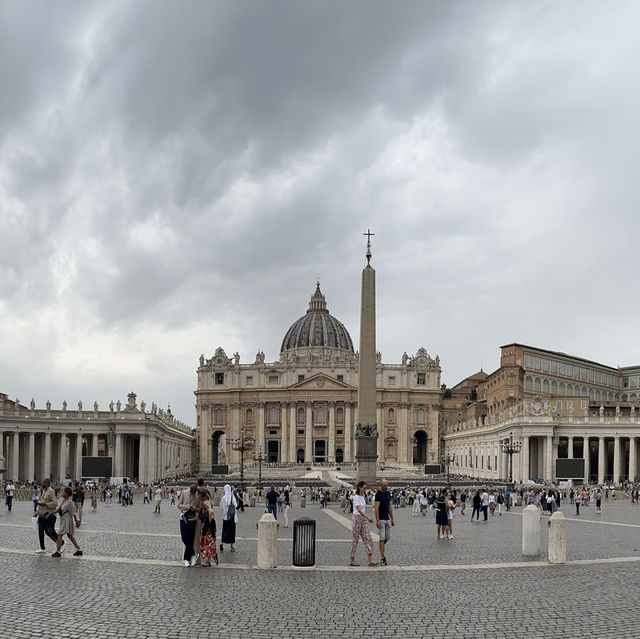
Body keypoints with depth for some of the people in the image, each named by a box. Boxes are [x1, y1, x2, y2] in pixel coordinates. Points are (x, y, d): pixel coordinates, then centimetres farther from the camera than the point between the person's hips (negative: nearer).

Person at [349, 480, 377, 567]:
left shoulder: (363, 496, 11)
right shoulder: (356, 497, -15)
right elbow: (359, 510, -26)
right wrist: (367, 517, -35)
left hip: (363, 519, 8)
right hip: (357, 518, -8)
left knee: (368, 539, 0)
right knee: (355, 540, 0)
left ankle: (370, 560, -3)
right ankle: (352, 561, 9)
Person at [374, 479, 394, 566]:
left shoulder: (388, 493, 11)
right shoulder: (378, 494, -12)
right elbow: (376, 508, -17)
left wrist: (392, 519, 17)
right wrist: (377, 521, -22)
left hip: (387, 519, 7)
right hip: (381, 519, -7)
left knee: (387, 537, 8)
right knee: (382, 538, -8)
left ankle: (380, 548, 32)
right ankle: (382, 558, -6)